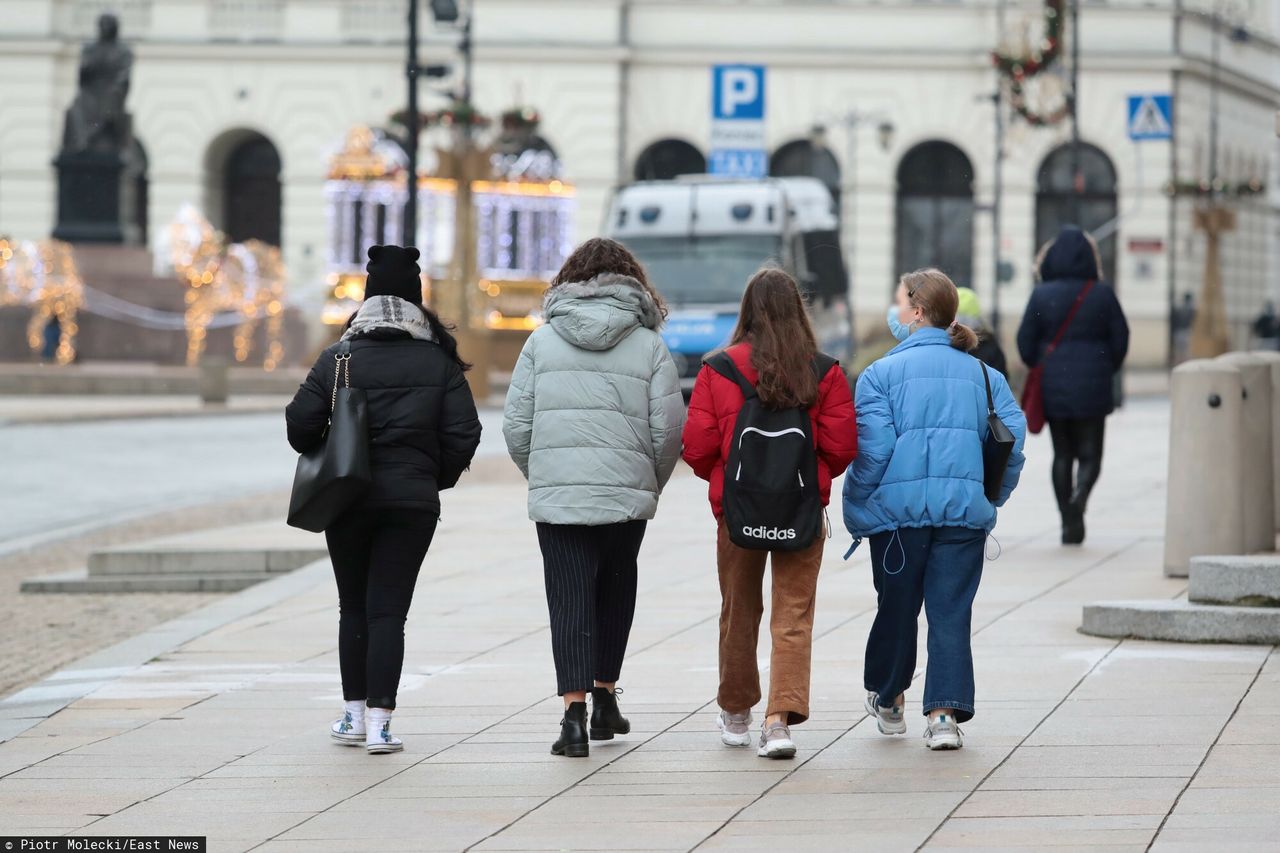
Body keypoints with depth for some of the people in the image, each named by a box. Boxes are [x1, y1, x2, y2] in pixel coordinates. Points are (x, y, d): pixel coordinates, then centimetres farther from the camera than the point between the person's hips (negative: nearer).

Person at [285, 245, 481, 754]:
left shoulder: (339, 358, -3)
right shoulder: (439, 362, -1)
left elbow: (300, 424, -6)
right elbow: (464, 433, -4)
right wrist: (437, 478, 12)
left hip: (348, 501, 0)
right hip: (413, 502, 0)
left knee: (354, 607, 14)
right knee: (389, 610, 0)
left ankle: (354, 714, 17)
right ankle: (379, 721, -8)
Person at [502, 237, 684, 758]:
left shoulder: (542, 342, 6)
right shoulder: (649, 346, 3)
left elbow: (516, 425, 3)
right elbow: (669, 430, -2)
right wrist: (650, 484, 15)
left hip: (555, 496, 0)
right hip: (626, 496, 0)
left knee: (570, 601, 0)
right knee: (615, 593, 20)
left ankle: (575, 712, -12)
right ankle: (604, 697, 25)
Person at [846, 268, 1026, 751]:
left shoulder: (881, 373, -3)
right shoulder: (983, 374, 8)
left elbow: (873, 447, -10)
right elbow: (1013, 434, 3)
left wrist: (857, 509, 0)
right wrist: (992, 496, 15)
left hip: (899, 508, -2)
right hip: (965, 510, 2)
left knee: (896, 606, 14)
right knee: (951, 611, 2)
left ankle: (888, 700, 33)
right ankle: (945, 713, -9)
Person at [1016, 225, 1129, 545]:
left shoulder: (1042, 295, -5)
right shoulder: (1102, 295, -5)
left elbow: (1026, 342, -3)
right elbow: (1120, 339, -2)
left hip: (1054, 387, 1)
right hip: (1093, 388, -1)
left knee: (1062, 455, 12)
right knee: (1089, 454, 7)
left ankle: (1069, 524, 8)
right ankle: (1080, 495, -24)